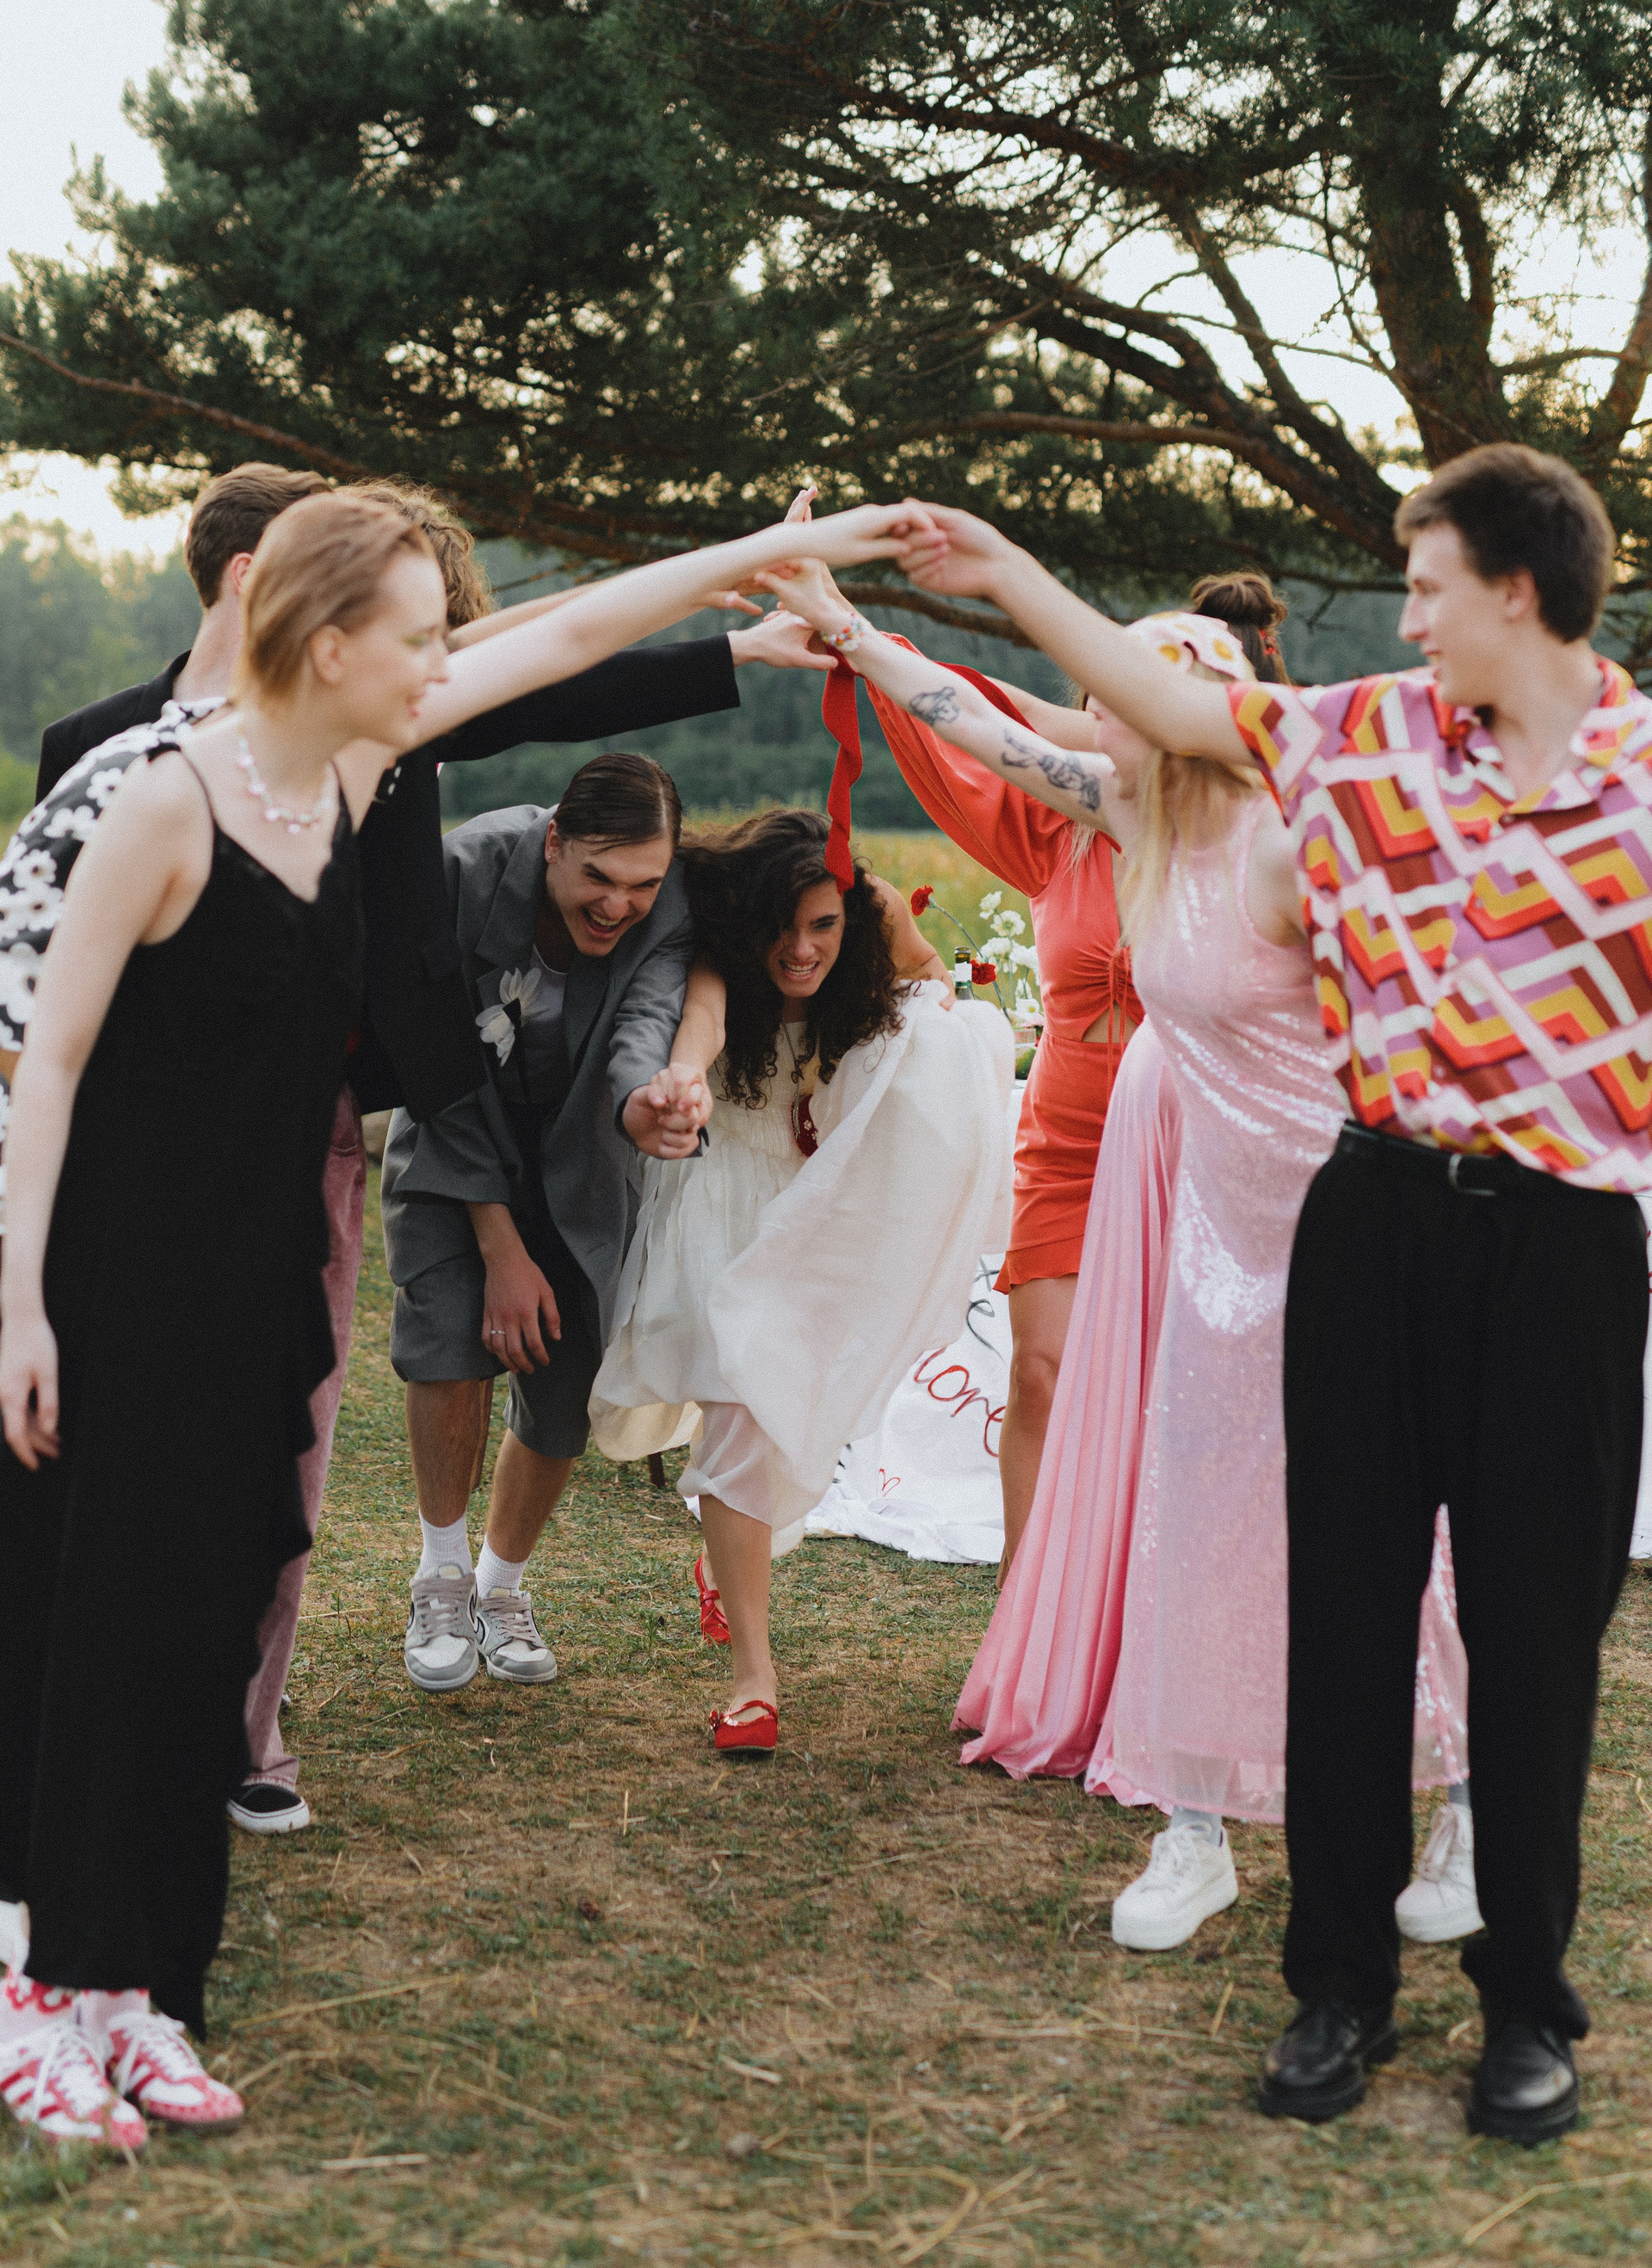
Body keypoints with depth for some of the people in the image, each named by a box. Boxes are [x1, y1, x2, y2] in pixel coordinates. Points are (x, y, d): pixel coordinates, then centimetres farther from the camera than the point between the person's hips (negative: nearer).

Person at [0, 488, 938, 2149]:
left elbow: (571, 635, 10)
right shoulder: (170, 797, -17)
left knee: (210, 1621, 9)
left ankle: (135, 1986, 18)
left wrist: (788, 546, 13)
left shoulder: (352, 763, 2)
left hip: (258, 1281, 7)